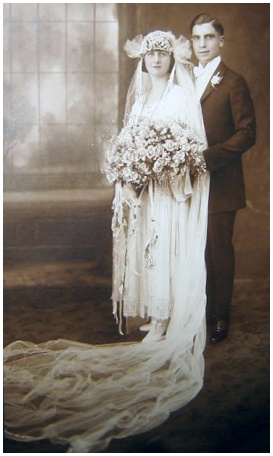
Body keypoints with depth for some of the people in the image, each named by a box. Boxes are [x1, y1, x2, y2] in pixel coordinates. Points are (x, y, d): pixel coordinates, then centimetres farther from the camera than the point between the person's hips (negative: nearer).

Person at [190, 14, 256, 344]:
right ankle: (201, 309, 22)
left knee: (219, 251, 3)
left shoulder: (233, 82, -6)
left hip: (220, 183, -5)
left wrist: (208, 157, -18)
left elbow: (246, 133, -11)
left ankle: (221, 317, 15)